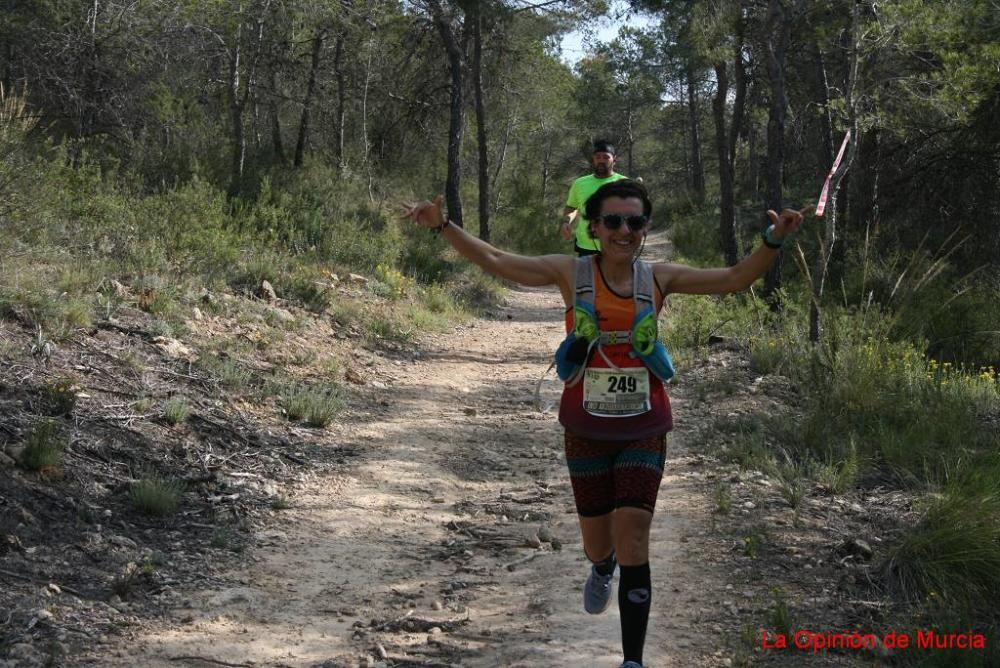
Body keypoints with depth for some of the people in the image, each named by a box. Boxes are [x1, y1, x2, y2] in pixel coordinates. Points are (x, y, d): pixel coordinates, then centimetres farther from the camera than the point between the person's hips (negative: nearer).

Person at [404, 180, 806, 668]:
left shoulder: (659, 277, -2)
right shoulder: (572, 272, -5)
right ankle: (602, 569, 52)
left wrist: (772, 241, -13)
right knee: (597, 545, 12)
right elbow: (496, 262, -6)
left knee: (632, 543, -9)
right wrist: (443, 226, -15)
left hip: (644, 430, 0)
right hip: (587, 430, 0)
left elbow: (733, 280, 2)